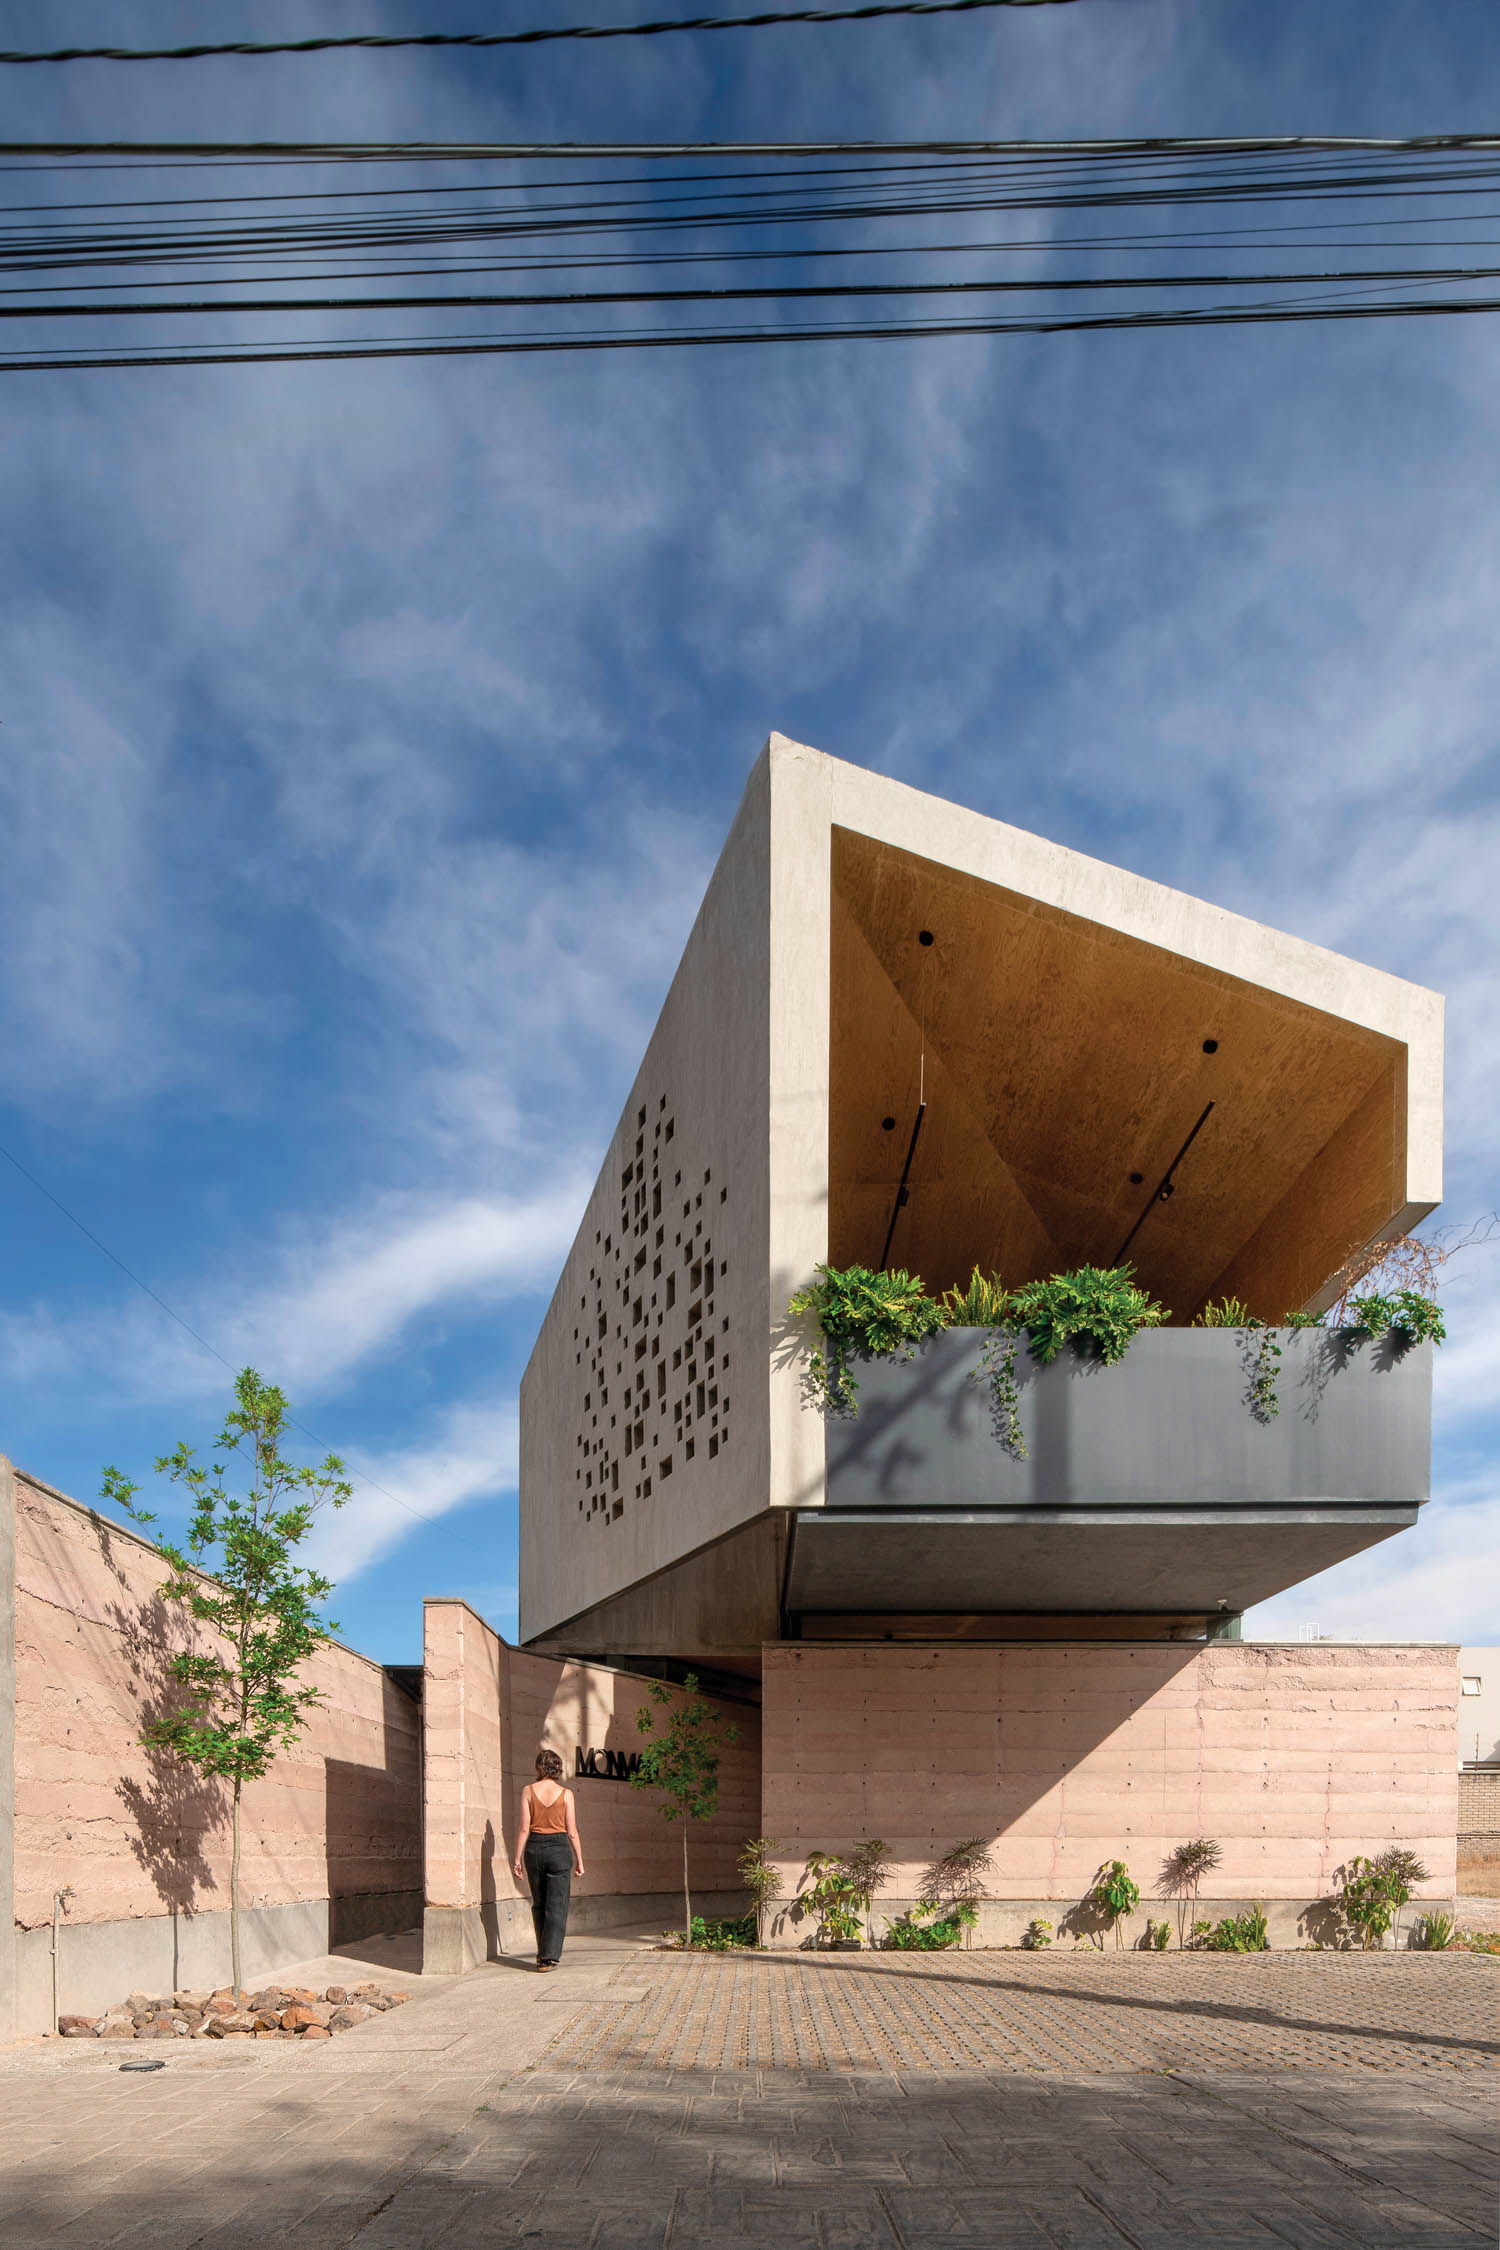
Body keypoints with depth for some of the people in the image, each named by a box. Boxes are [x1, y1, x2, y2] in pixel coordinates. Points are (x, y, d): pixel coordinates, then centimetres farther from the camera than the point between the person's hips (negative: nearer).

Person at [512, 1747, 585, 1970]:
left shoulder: (528, 1791, -1)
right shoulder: (565, 1793, -3)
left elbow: (524, 1828, -3)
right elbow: (572, 1832, -2)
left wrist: (517, 1859, 2)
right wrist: (579, 1860, 6)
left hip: (534, 1848, 2)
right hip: (559, 1848, -2)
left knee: (539, 1905, 17)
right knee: (557, 1906, 4)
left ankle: (543, 1954, 24)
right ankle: (549, 1956, -4)